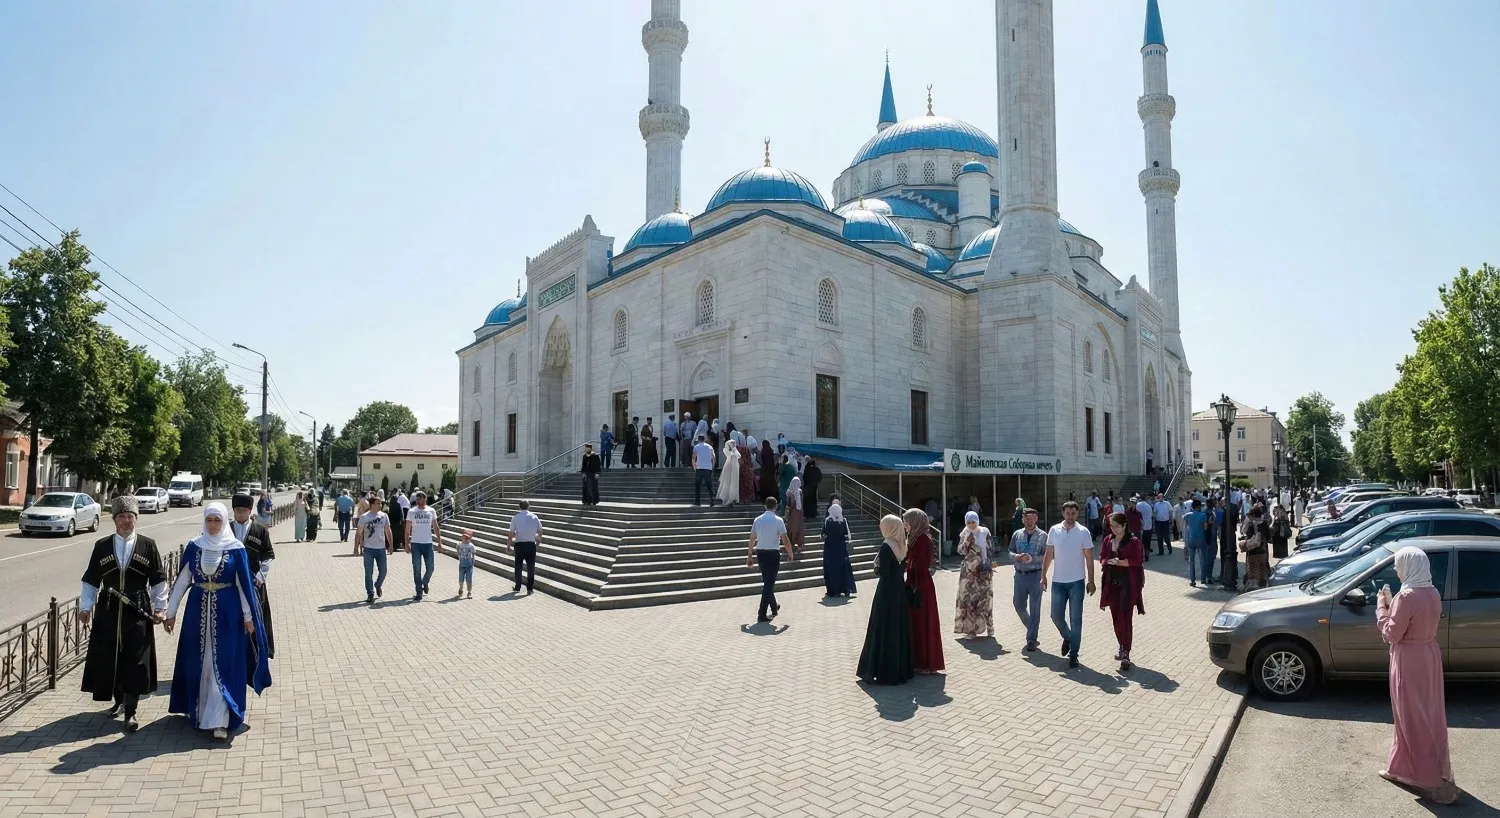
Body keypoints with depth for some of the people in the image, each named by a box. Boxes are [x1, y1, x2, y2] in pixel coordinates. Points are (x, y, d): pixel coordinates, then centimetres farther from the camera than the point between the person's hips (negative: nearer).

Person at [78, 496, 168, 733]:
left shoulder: (148, 545, -1)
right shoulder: (102, 546, 3)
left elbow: (159, 580, 2)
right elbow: (91, 581, 7)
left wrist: (159, 607, -1)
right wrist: (85, 607, -1)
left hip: (138, 612, -2)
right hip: (109, 612, 2)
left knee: (135, 662, -1)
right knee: (109, 659, 9)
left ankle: (130, 712, 9)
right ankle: (118, 700, 32)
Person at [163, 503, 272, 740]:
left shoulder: (236, 549, -6)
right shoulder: (194, 547, 1)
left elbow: (244, 583, -3)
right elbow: (182, 580, 5)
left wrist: (248, 616, -2)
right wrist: (171, 611, 4)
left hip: (227, 612, -3)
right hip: (198, 610, 3)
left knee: (223, 663, -2)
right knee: (198, 662, 12)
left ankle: (220, 719, 0)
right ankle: (199, 710, 29)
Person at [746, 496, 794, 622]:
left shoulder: (757, 520, 4)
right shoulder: (778, 521, -9)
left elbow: (752, 539, 5)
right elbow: (785, 539, -8)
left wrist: (750, 555, 13)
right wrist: (790, 553, 7)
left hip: (760, 553, 5)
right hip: (773, 554, -5)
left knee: (767, 581, 20)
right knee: (769, 583, -2)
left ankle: (774, 607, 38)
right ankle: (762, 614, -8)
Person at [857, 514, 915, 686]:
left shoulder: (886, 546, -18)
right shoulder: (901, 545, 4)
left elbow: (884, 572, -19)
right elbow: (901, 566, 8)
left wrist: (876, 568, -1)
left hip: (887, 593, -7)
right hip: (900, 590, 7)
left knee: (884, 629, 0)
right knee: (900, 628, 14)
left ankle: (882, 670, 5)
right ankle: (902, 668, 22)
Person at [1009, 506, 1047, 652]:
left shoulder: (1042, 536, -6)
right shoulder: (1017, 534, 5)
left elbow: (1046, 557, -11)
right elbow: (1010, 552, 7)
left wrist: (1031, 558, -24)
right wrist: (1017, 556, -14)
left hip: (1036, 575, -4)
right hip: (1020, 575, 4)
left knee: (1034, 609, 1)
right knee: (1019, 606, 11)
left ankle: (1031, 641, 11)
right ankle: (1032, 632, 35)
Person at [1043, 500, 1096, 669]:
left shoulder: (1083, 532, -6)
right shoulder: (1054, 530, 1)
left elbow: (1089, 558, -2)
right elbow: (1049, 555, 8)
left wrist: (1091, 581, -6)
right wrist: (1043, 576, 6)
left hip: (1076, 582, -2)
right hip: (1058, 581, 2)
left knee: (1076, 620, 2)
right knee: (1056, 616, 5)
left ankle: (1073, 654, 11)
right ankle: (1067, 637, 34)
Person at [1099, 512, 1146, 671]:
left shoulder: (1133, 542, -7)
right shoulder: (1108, 540, 9)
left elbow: (1137, 560, -14)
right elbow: (1102, 558, 12)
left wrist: (1119, 562, -19)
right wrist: (1108, 561, -9)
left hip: (1129, 584, -6)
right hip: (1112, 582, 6)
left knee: (1125, 617, -9)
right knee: (1116, 617, 11)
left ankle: (1125, 653, -7)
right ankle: (1123, 647, 28)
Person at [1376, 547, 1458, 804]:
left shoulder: (1407, 596, -23)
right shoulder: (1433, 593, 3)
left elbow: (1391, 634, -18)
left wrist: (1381, 605, -9)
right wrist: (1392, 603, 8)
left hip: (1409, 662, -9)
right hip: (1429, 656, 9)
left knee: (1414, 719, 2)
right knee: (1426, 716, 16)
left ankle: (1437, 781, 6)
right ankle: (1403, 768, 28)